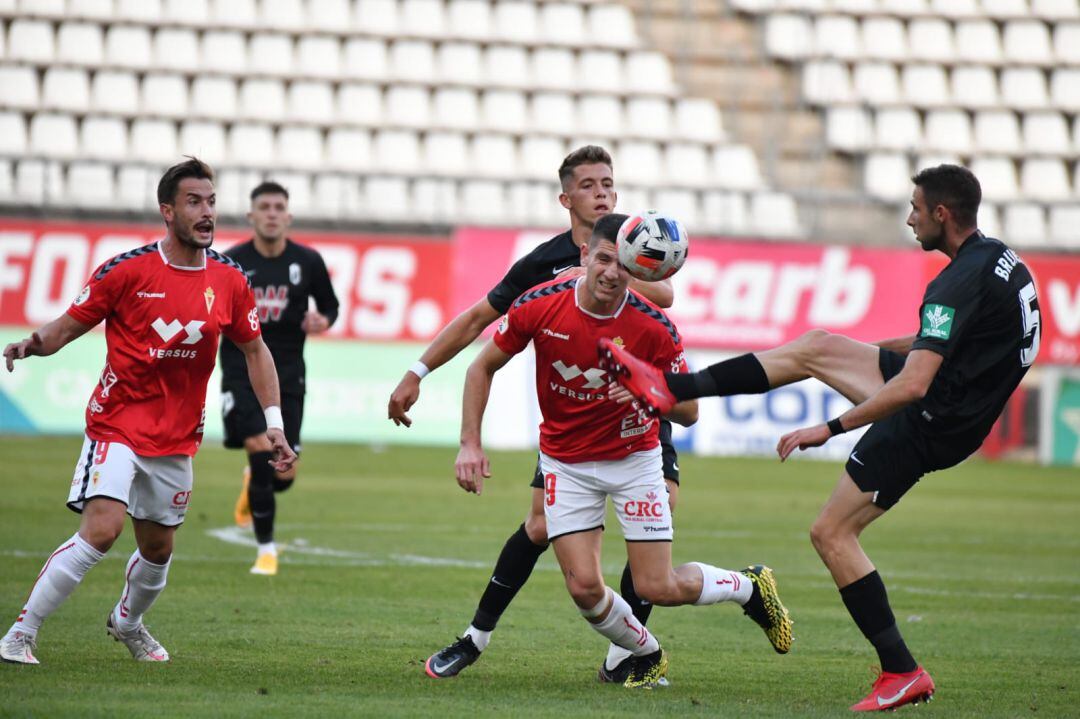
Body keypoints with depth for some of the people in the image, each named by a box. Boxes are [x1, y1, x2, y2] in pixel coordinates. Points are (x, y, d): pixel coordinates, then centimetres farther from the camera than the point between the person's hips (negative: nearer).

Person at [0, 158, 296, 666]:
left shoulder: (228, 280, 1)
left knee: (158, 548, 13)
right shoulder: (127, 271, -10)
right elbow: (70, 324, -3)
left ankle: (127, 621, 45)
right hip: (117, 426, -5)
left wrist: (274, 423, 6)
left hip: (177, 438, 5)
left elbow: (254, 349, 13)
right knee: (101, 530, -22)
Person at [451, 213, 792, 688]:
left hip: (633, 456, -1)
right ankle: (648, 656, 20)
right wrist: (470, 443, -11)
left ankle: (750, 586, 26)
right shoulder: (539, 307, -18)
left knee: (657, 588, -5)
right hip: (566, 463, 1)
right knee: (584, 588, -11)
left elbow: (688, 413, -12)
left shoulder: (654, 328, -21)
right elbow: (483, 367, -3)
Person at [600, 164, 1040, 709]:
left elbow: (912, 386, -34)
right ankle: (668, 388, 17)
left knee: (831, 533, -2)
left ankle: (902, 673, 0)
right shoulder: (1002, 260, 2)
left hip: (927, 426, -10)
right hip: (951, 398, 10)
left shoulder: (959, 285, -28)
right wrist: (903, 344, 34)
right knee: (814, 347, 13)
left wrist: (830, 430, -28)